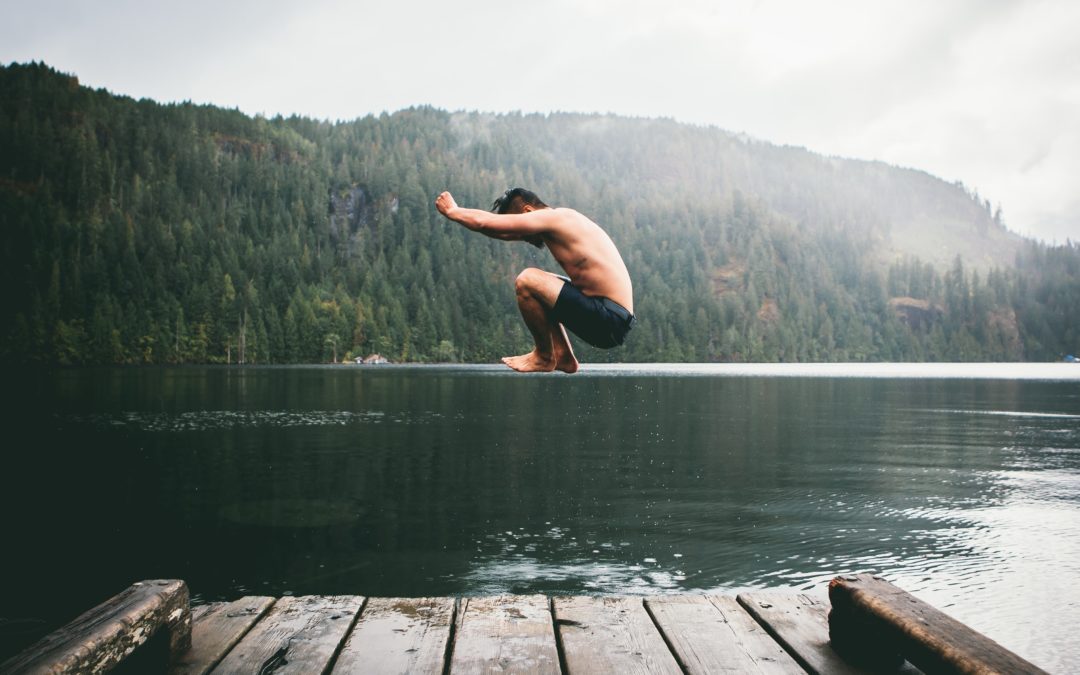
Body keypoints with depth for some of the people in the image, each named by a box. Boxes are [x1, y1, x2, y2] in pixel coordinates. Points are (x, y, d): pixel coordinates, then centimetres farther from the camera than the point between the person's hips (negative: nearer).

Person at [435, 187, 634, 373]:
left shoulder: (554, 218, -13)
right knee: (539, 283, 26)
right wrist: (457, 212, 19)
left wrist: (452, 211, 6)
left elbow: (483, 222, -13)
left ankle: (544, 358, 1)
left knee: (527, 281, -18)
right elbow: (505, 233, 25)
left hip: (609, 322, -10)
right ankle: (564, 356, 18)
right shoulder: (558, 223, 15)